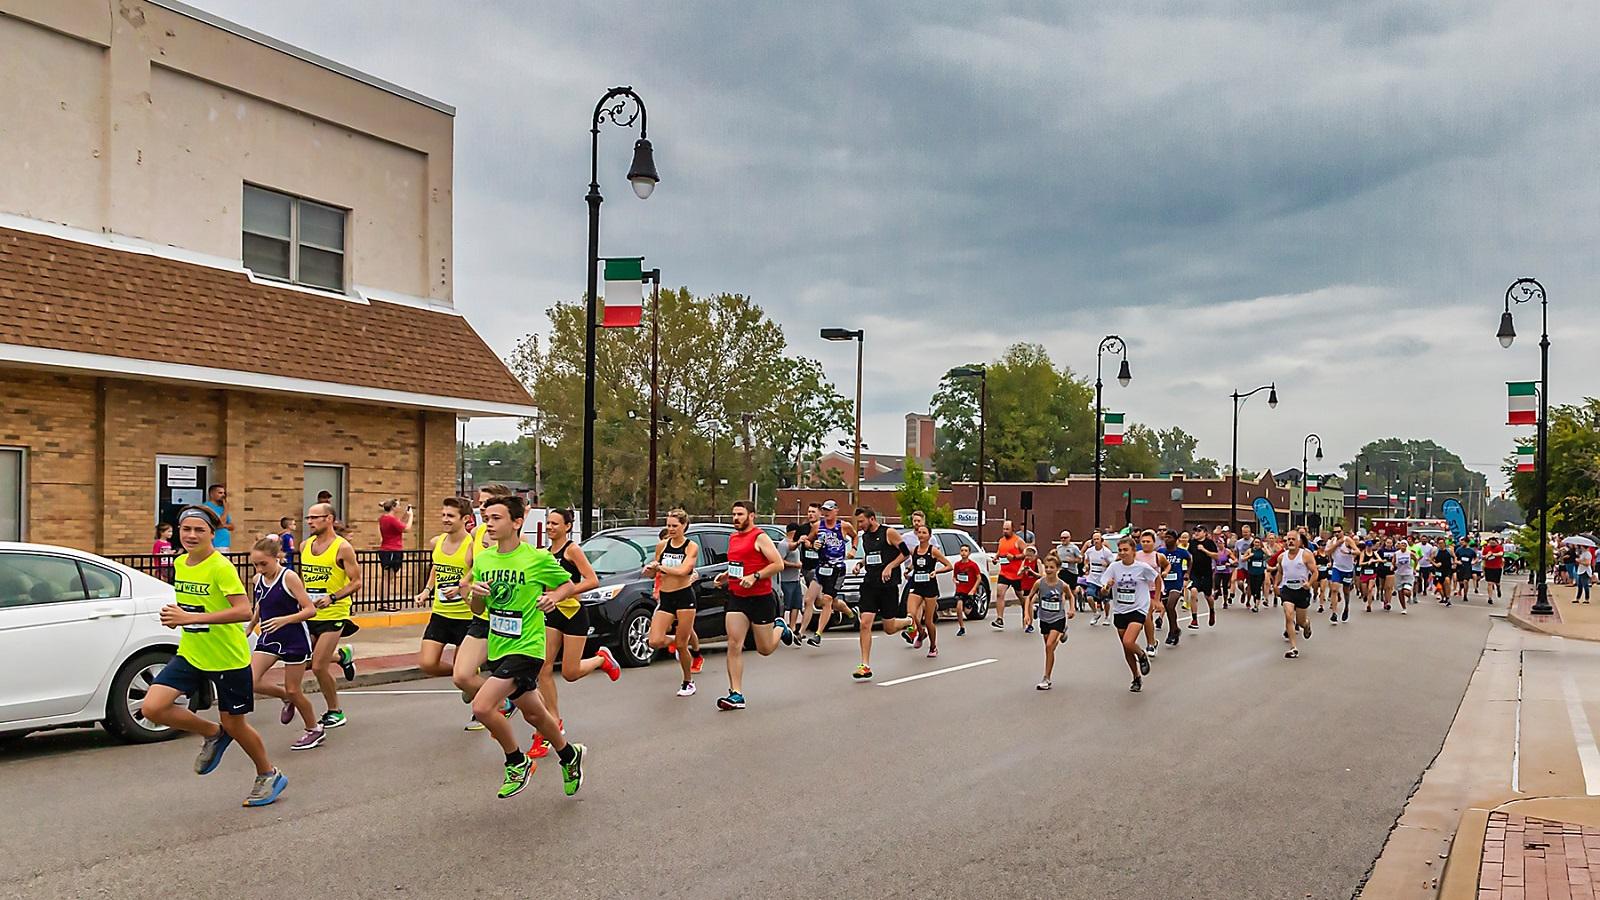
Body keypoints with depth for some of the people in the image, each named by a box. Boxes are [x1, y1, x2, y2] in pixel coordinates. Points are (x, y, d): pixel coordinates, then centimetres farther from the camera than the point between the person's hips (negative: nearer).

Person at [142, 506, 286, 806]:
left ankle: (269, 775, 30)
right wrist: (176, 616, 1)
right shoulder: (179, 563, 4)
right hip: (190, 655, 6)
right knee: (153, 707, -11)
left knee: (234, 725, 5)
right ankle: (213, 734, 14)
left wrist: (191, 618, -34)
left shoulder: (221, 567, -19)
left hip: (229, 658, -6)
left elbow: (244, 610, -30)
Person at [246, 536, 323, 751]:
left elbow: (310, 610, -19)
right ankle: (286, 697, 17)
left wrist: (284, 620, -31)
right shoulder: (257, 580, 2)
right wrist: (249, 628, 14)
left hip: (294, 640, -6)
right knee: (249, 683, -11)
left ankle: (315, 729, 24)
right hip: (268, 638, 6)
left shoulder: (289, 578, -16)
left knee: (293, 690, 2)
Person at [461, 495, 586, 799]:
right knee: (533, 713, 21)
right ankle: (569, 755, 46)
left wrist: (554, 597, -19)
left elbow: (570, 586, 1)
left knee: (482, 706, -20)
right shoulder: (482, 558, 4)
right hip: (498, 648, 7)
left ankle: (517, 762, 3)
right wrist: (474, 593, -10)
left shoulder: (538, 558, -13)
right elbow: (478, 610, 12)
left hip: (526, 647, -7)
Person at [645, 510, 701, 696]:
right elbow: (654, 573, 18)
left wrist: (660, 567, -11)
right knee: (655, 642, -11)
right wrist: (649, 569, -4)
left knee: (682, 645, -1)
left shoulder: (692, 547, -4)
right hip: (665, 598, 4)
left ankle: (688, 682, 19)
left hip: (684, 597, -4)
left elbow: (683, 570, -18)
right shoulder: (662, 545, 8)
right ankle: (677, 640, 23)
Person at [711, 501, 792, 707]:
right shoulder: (733, 538, 13)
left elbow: (778, 564, -15)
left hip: (761, 598, -6)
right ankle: (736, 695, -6)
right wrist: (726, 575, 8)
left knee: (765, 649, 7)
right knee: (734, 645, -8)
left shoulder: (760, 537, -10)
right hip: (736, 597, 6)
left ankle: (780, 627, 40)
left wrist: (755, 577, -24)